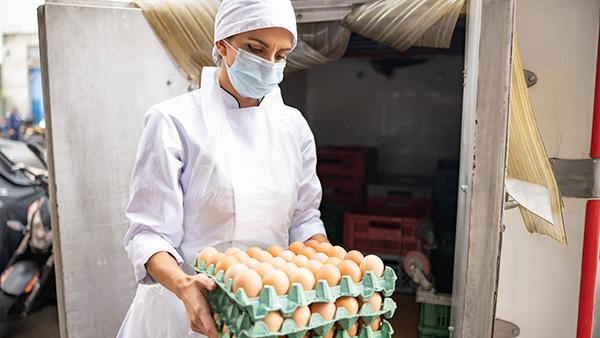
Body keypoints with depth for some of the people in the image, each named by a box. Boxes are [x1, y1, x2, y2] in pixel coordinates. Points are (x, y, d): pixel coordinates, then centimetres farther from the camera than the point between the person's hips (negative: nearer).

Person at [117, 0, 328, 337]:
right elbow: (150, 232, -15)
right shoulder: (175, 121, -14)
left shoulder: (293, 125, -1)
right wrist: (183, 285, -32)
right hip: (190, 307, -4)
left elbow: (304, 219, 2)